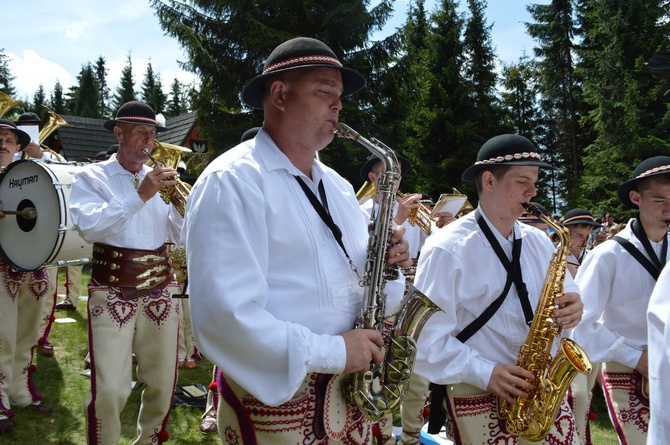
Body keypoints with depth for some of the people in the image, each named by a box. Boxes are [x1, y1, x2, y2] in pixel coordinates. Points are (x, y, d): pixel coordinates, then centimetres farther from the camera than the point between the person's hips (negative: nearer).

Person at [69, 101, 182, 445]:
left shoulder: (160, 179, 10)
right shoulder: (91, 177, 0)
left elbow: (180, 234, 6)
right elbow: (89, 226, -18)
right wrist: (140, 195, -23)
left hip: (160, 289, 4)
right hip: (112, 291, -4)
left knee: (163, 382, 10)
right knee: (109, 390, -9)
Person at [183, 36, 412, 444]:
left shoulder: (335, 185, 11)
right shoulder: (231, 182, -15)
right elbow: (223, 315, -24)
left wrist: (387, 260, -4)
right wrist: (329, 351, -22)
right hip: (275, 398, -7)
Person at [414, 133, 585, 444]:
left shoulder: (538, 242, 8)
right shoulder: (447, 249, -14)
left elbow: (565, 293, 15)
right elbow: (426, 335, -17)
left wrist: (571, 308, -7)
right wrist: (483, 372, -22)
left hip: (542, 387, 6)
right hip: (477, 397, -5)